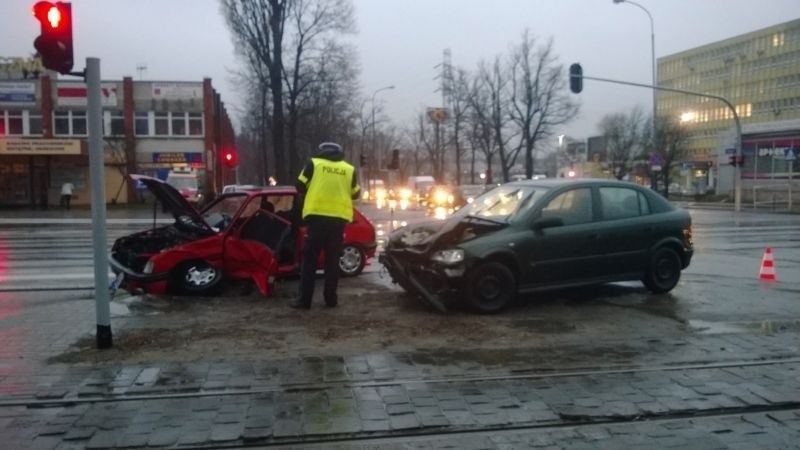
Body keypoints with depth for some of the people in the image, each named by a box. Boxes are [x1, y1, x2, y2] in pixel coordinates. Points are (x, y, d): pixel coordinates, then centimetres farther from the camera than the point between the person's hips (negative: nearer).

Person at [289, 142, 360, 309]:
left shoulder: (313, 163, 4)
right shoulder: (349, 169, 9)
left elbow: (300, 187, 7)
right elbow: (355, 194, 18)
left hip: (317, 216, -2)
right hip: (339, 218, 2)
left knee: (310, 259, 3)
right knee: (332, 259, 11)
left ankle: (304, 300, 1)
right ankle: (331, 298, 11)